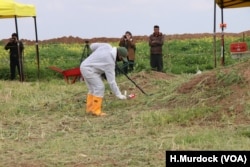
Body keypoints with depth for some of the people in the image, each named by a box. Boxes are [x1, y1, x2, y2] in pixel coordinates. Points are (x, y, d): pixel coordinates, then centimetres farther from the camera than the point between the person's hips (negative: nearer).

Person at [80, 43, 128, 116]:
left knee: (93, 89, 14)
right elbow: (111, 81, -20)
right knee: (99, 88, -10)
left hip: (84, 66, 10)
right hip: (89, 69, -10)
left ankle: (90, 108, 16)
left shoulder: (107, 46, -2)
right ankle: (96, 110, -9)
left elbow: (92, 46, 11)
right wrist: (119, 94, -16)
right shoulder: (110, 62, -21)